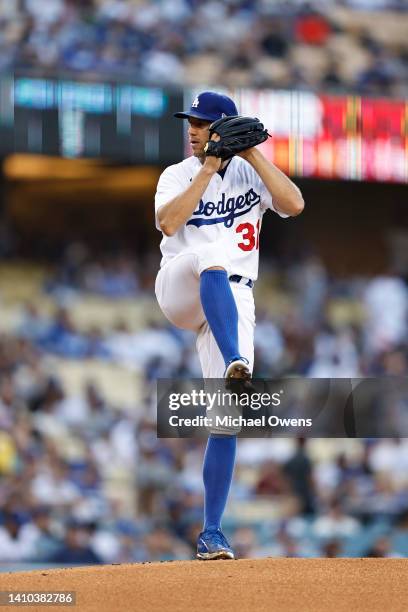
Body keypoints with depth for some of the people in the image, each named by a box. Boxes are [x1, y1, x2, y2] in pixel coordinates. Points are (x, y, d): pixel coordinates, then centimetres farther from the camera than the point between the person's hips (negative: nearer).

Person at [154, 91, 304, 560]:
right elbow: (168, 223, -14)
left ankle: (211, 534, -2)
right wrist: (208, 170, -15)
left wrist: (254, 155, -13)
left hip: (232, 303, 2)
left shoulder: (250, 172, 9)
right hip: (178, 289, -2)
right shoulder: (178, 175, 7)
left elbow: (294, 205, -10)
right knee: (213, 256, -38)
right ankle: (236, 365, -57)